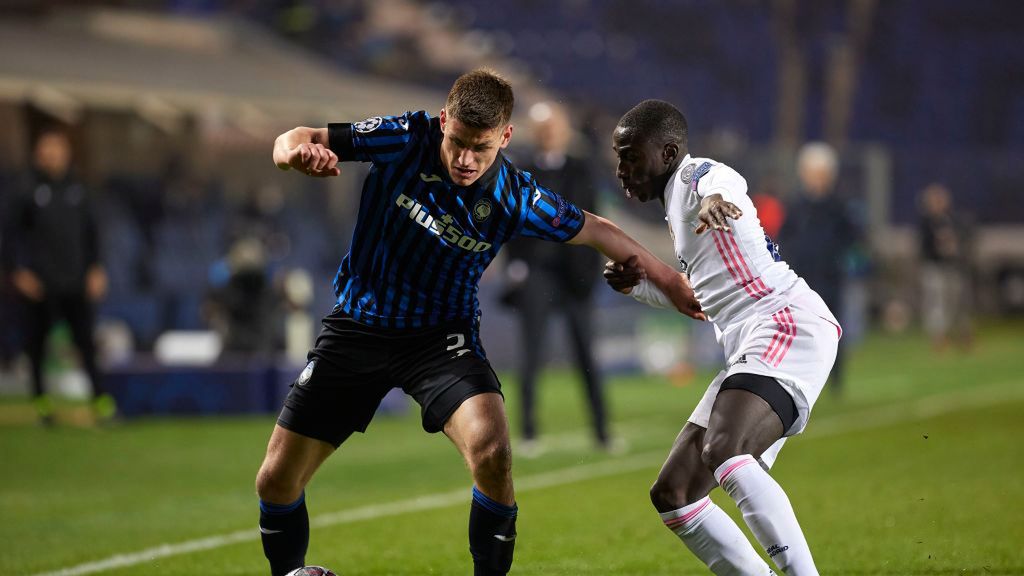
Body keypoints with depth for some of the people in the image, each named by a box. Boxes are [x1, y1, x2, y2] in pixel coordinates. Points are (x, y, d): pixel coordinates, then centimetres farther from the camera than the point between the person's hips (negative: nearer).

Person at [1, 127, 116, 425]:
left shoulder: (77, 190, 8)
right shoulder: (28, 191, -2)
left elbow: (91, 231, 15)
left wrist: (96, 269, 8)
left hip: (76, 284, 2)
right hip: (39, 285, -2)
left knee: (85, 339, -4)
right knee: (37, 341, 6)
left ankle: (100, 397, -3)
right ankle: (40, 397, 17)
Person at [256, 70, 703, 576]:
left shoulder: (517, 199, -14)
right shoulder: (405, 139, -17)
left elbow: (596, 231, 3)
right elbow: (296, 141, -15)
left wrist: (671, 284, 8)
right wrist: (300, 151, -39)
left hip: (442, 335, -1)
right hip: (358, 324, 1)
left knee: (492, 455, -27)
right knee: (276, 481, -1)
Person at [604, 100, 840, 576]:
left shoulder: (698, 176, -3)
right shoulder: (676, 207, 27)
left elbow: (722, 182, -30)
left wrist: (716, 198, -54)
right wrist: (637, 283, 23)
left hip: (790, 327, -11)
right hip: (748, 350, 11)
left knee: (723, 452, -35)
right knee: (671, 494, 7)